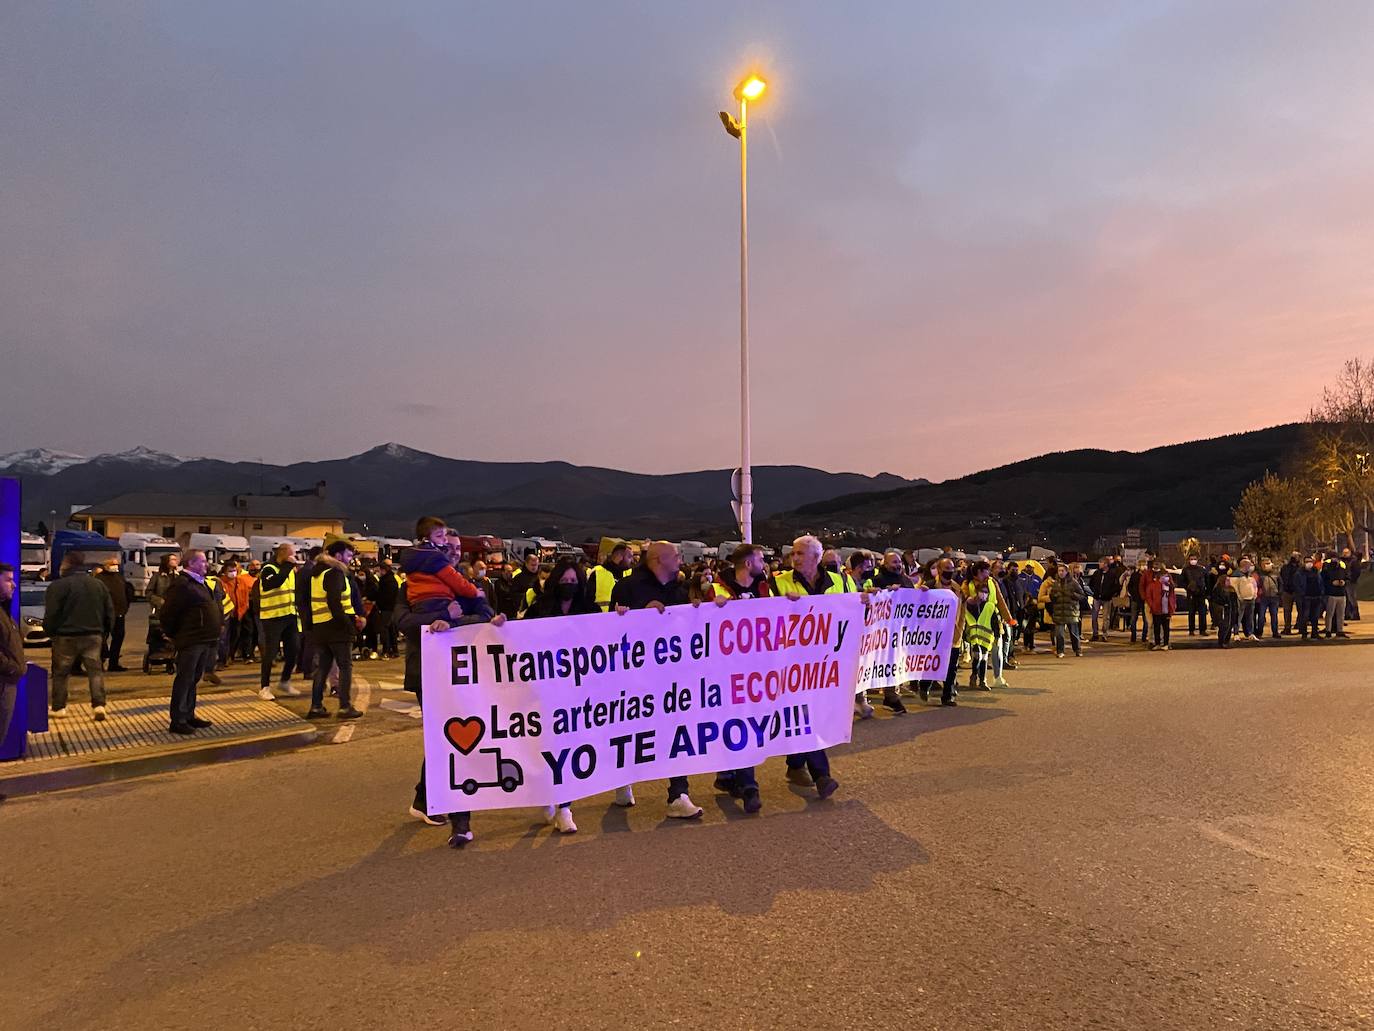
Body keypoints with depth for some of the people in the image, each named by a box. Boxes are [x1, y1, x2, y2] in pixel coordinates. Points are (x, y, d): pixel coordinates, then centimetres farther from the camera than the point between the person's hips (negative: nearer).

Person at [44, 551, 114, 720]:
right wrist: (105, 631, 17)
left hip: (66, 636, -4)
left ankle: (58, 707, 17)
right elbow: (109, 611, 11)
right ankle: (99, 704, -7)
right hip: (93, 635, 4)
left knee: (61, 671, 10)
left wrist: (49, 630, 3)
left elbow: (51, 613, -12)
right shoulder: (97, 584, 8)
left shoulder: (59, 585, -10)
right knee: (95, 669, 5)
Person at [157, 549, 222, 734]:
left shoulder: (201, 583, 17)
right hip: (190, 641, -9)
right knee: (184, 680, -3)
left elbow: (216, 606, 24)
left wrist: (219, 624, 14)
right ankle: (177, 721, 4)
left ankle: (189, 715, 26)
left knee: (194, 679, 16)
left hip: (204, 641, 9)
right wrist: (172, 634, -9)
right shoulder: (181, 584, -14)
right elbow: (169, 612, -17)